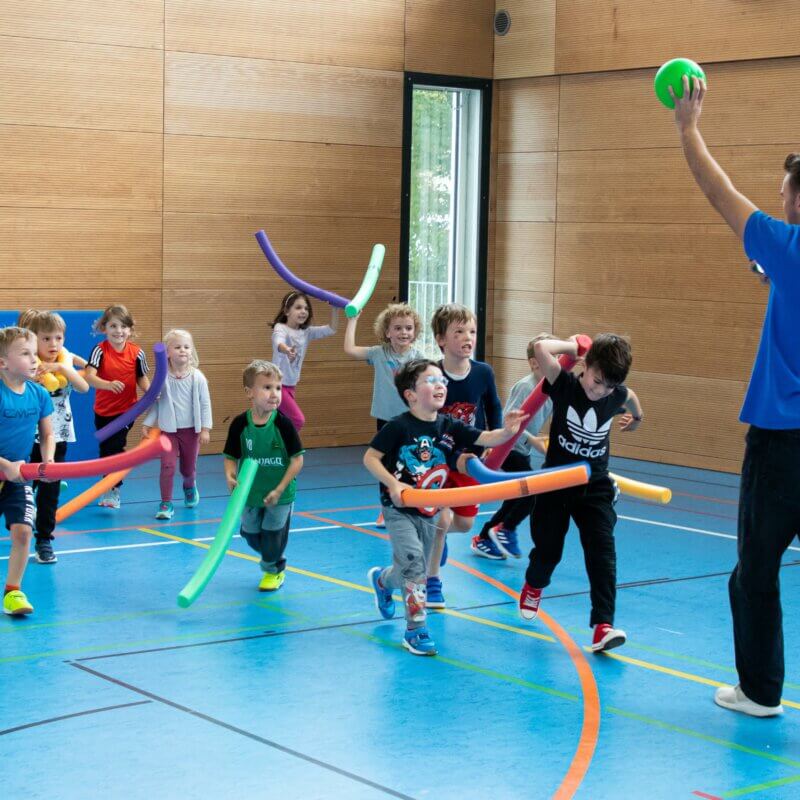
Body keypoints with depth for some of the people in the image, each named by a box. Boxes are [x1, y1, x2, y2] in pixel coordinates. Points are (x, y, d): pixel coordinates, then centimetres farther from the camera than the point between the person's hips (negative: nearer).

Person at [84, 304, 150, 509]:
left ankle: (114, 491, 11)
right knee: (105, 450, 15)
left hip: (126, 410, -2)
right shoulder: (100, 350, -13)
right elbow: (89, 376, -26)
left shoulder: (137, 353, -9)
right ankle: (108, 488, 35)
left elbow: (142, 378, 2)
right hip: (103, 411, 2)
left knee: (115, 448, -5)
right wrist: (109, 384, -44)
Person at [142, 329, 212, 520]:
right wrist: (147, 424, -3)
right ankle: (166, 503, -1)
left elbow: (205, 404, -5)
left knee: (189, 467, 15)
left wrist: (205, 429, -7)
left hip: (191, 430, 1)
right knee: (168, 465, -11)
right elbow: (154, 403, 0)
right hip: (168, 430, -1)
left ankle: (190, 487, 49)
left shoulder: (197, 377, -9)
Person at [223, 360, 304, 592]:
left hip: (280, 494, -3)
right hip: (251, 492, 3)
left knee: (272, 536, 1)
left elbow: (297, 460, -15)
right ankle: (273, 562, 43)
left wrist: (279, 490, -18)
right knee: (251, 536, 13)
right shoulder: (240, 424, -12)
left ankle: (273, 570, 30)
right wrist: (230, 477, -24)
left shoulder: (283, 423, -18)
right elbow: (231, 457, -3)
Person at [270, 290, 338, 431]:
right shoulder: (280, 328, -16)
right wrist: (286, 350, -62)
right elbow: (278, 342, -38)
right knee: (298, 420, -17)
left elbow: (331, 330, 3)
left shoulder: (306, 332, 5)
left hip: (291, 385, 7)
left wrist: (334, 309, -12)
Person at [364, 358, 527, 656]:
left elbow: (487, 438, -12)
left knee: (413, 571, 15)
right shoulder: (398, 427, -16)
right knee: (413, 560, -19)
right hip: (399, 509, -6)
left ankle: (382, 579, 48)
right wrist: (392, 484, -23)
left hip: (429, 511, 6)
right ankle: (416, 629, -8)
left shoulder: (450, 427, -3)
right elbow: (370, 457, -12)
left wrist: (506, 432, -32)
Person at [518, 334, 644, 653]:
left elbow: (631, 399, 20)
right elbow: (540, 348, -34)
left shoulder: (618, 396, -7)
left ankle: (603, 625, -18)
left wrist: (636, 418, 39)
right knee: (548, 549, 11)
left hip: (595, 487, 2)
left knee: (602, 552, -13)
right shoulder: (564, 385, -16)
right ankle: (533, 586, 46)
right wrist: (572, 346, -20)